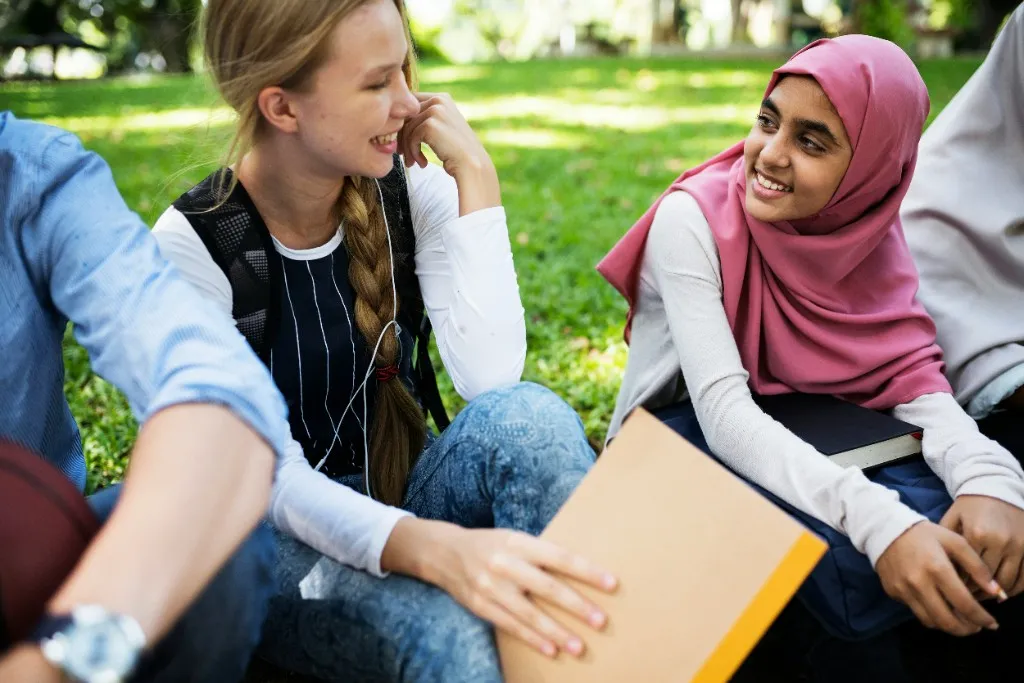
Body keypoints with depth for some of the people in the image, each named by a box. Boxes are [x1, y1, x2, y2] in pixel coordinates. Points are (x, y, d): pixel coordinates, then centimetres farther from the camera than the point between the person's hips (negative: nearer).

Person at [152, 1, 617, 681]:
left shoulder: (409, 191, -6)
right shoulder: (192, 244, -16)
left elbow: (491, 379, -19)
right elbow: (265, 473, -24)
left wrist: (476, 178, -21)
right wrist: (429, 547, -44)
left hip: (403, 494, 4)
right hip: (286, 531, -4)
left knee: (528, 416, -30)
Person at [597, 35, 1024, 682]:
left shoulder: (868, 227, -7)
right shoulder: (693, 218, -22)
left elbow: (911, 370, -10)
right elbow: (722, 408, -30)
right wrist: (877, 519, -43)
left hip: (802, 426, 5)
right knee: (851, 557, -30)